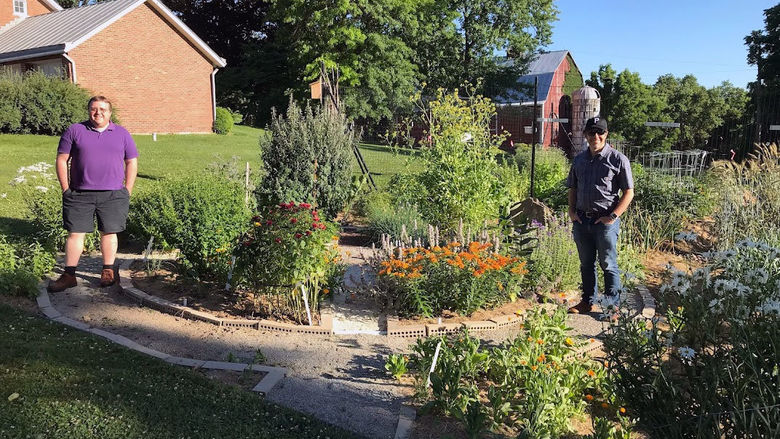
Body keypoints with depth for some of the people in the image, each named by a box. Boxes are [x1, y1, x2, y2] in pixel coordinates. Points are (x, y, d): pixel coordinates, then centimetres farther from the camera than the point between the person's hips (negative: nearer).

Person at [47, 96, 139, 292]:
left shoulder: (122, 134, 9)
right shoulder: (74, 131, 6)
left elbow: (132, 163, 10)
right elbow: (61, 160, 6)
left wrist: (127, 191, 3)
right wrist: (66, 188, -1)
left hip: (113, 195, 0)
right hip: (79, 195, 0)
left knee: (109, 232, 5)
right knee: (75, 233, 0)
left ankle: (109, 272, 17)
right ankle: (68, 275, 8)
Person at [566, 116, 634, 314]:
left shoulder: (618, 159, -5)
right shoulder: (579, 160, 10)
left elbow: (628, 192, -6)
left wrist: (612, 216, -14)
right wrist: (571, 211, 5)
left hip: (605, 221, -5)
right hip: (581, 221, 5)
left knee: (608, 265, 4)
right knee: (586, 264, 15)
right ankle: (588, 301, 28)